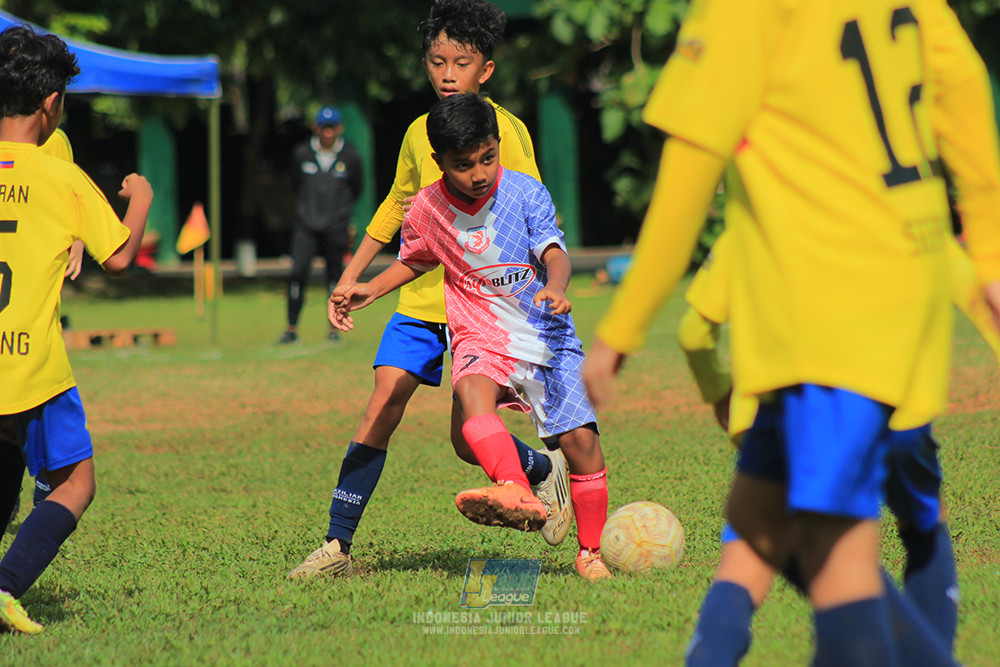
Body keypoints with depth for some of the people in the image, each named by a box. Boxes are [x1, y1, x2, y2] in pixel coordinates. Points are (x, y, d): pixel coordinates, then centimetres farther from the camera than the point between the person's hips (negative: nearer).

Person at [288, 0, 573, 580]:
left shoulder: (505, 130, -7)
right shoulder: (419, 133, 10)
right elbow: (396, 207, 24)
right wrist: (352, 278, 24)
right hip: (420, 299, 5)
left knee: (468, 439, -5)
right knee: (381, 412, -8)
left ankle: (546, 471, 26)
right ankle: (338, 546, -6)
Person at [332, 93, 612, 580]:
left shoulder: (524, 193, -7)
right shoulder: (428, 209, 2)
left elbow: (553, 252, -18)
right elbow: (415, 260, 23)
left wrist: (555, 286, -40)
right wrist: (369, 290, 9)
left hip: (546, 337, -1)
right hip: (480, 338, 1)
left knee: (579, 437, -13)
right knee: (471, 390, -34)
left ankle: (592, 551, 9)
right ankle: (516, 494, -57)